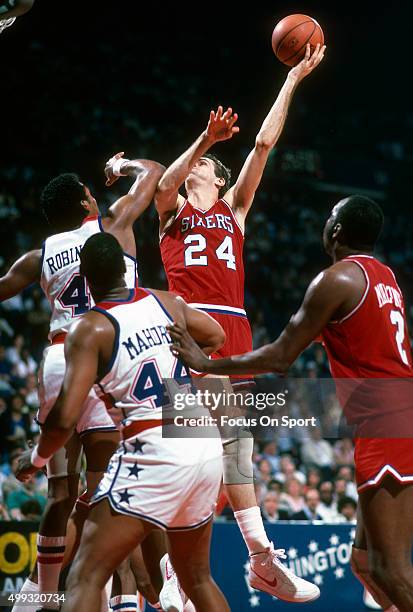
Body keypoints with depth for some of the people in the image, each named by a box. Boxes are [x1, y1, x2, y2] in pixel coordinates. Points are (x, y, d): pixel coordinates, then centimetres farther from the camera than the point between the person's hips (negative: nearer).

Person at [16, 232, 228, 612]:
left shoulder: (91, 329, -6)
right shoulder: (167, 302, 11)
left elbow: (66, 417, -13)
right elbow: (216, 338, 31)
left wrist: (36, 458, 5)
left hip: (156, 452, -7)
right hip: (208, 448, 7)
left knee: (86, 576, -6)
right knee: (196, 575, 24)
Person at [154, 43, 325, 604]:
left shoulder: (234, 207, 20)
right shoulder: (172, 210, 15)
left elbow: (265, 143, 15)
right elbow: (164, 184, -10)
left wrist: (293, 79, 11)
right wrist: (206, 138, -22)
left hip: (231, 330, 3)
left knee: (234, 444, 7)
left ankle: (262, 558, 7)